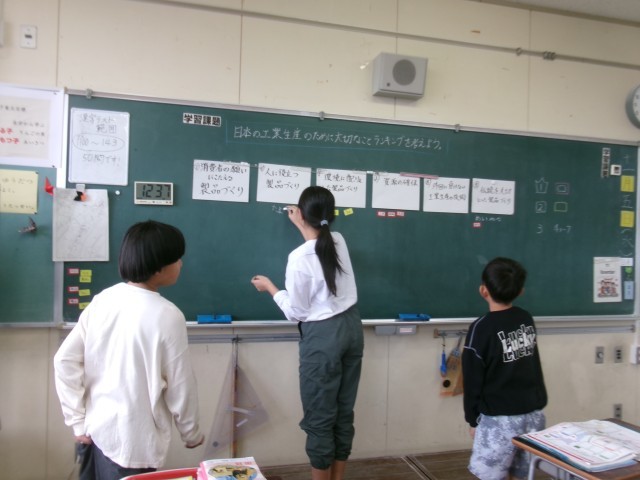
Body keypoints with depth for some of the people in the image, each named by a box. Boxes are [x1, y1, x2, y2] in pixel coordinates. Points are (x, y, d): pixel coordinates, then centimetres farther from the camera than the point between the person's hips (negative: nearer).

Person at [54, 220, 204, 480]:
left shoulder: (102, 299, -3)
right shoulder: (168, 315, -19)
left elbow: (65, 360, -2)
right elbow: (180, 386, -12)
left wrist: (77, 422, 4)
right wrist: (191, 434, 4)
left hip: (94, 430, 6)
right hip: (131, 440, -6)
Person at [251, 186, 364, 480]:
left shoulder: (299, 258, -19)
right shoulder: (339, 242, 0)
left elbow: (296, 312, -10)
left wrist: (269, 287, 5)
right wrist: (301, 226, 41)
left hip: (322, 336, -7)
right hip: (351, 327, 7)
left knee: (319, 417, 7)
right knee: (344, 412, 16)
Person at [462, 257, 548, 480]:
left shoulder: (481, 329, -14)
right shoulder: (527, 319, 2)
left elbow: (473, 380, -8)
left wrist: (473, 419, 2)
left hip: (500, 418, -6)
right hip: (533, 413, 6)